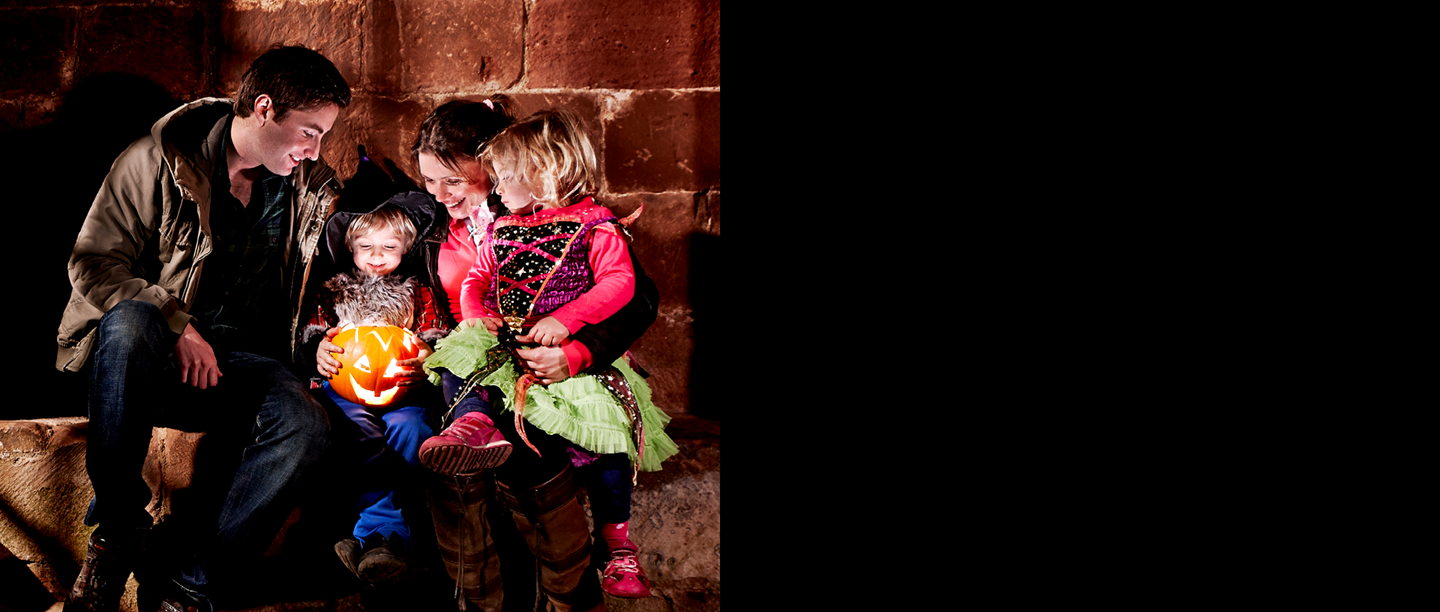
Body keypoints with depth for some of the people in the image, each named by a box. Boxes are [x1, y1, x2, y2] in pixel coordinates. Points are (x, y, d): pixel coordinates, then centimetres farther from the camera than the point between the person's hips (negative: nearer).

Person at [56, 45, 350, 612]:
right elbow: (93, 262, -6)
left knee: (303, 426, -31)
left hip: (243, 362, 3)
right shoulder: (158, 161, -2)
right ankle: (117, 532, -25)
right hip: (155, 353, -3)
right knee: (128, 323, -39)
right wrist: (177, 327, -17)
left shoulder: (310, 190, 12)